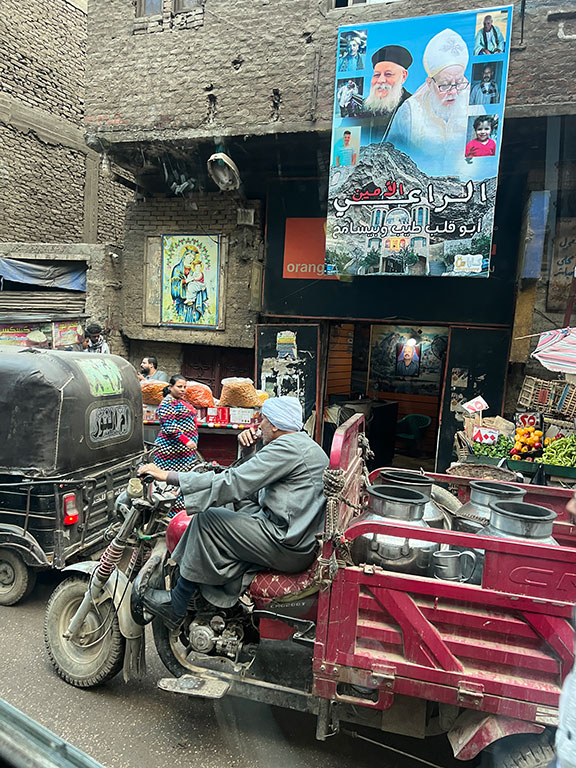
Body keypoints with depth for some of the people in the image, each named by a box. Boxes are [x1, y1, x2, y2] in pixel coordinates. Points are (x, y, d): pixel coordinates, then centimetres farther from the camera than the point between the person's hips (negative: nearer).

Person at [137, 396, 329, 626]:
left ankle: (175, 605, 6)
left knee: (206, 520, -7)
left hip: (290, 547, -10)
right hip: (307, 541, 10)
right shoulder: (307, 445, 16)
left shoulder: (287, 447, -16)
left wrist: (168, 476, -17)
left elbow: (232, 483, -21)